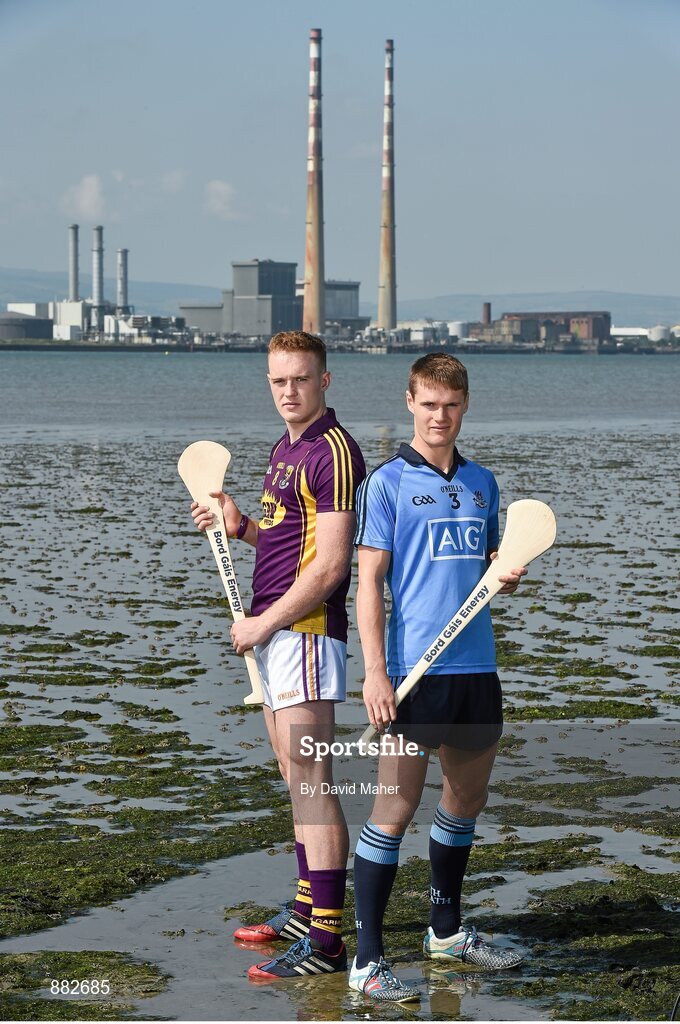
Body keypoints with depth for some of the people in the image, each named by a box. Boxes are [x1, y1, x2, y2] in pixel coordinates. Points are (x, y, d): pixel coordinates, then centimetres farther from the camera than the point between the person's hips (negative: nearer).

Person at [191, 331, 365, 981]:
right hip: (273, 631, 10)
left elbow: (329, 564, -19)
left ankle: (326, 939, -12)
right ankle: (306, 908, 26)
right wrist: (240, 527, 11)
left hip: (306, 629, -10)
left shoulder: (333, 451, -14)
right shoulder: (283, 449, 17)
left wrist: (262, 624, -15)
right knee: (295, 776, 16)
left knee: (310, 781, -12)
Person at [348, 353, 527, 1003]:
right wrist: (374, 673, -15)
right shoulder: (388, 482, -4)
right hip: (414, 671, -6)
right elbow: (369, 582, -8)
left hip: (476, 668, 7)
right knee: (395, 806, -7)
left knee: (468, 798, 16)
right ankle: (366, 959, -3)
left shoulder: (482, 483, 13)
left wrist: (508, 576, -2)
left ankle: (446, 930, 33)